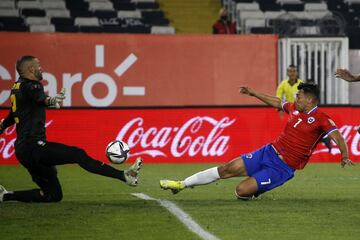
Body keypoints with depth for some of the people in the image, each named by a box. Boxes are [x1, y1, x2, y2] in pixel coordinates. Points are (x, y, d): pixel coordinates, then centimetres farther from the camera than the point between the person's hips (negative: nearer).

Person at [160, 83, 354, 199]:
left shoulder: (320, 119, -14)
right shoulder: (294, 109, 7)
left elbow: (337, 136, -23)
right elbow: (276, 102, 25)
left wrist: (344, 156, -40)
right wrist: (253, 93, 33)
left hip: (282, 168, -6)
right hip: (268, 152, 6)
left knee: (241, 191, -18)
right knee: (227, 169, 0)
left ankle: (256, 191, 18)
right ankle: (182, 184, 11)